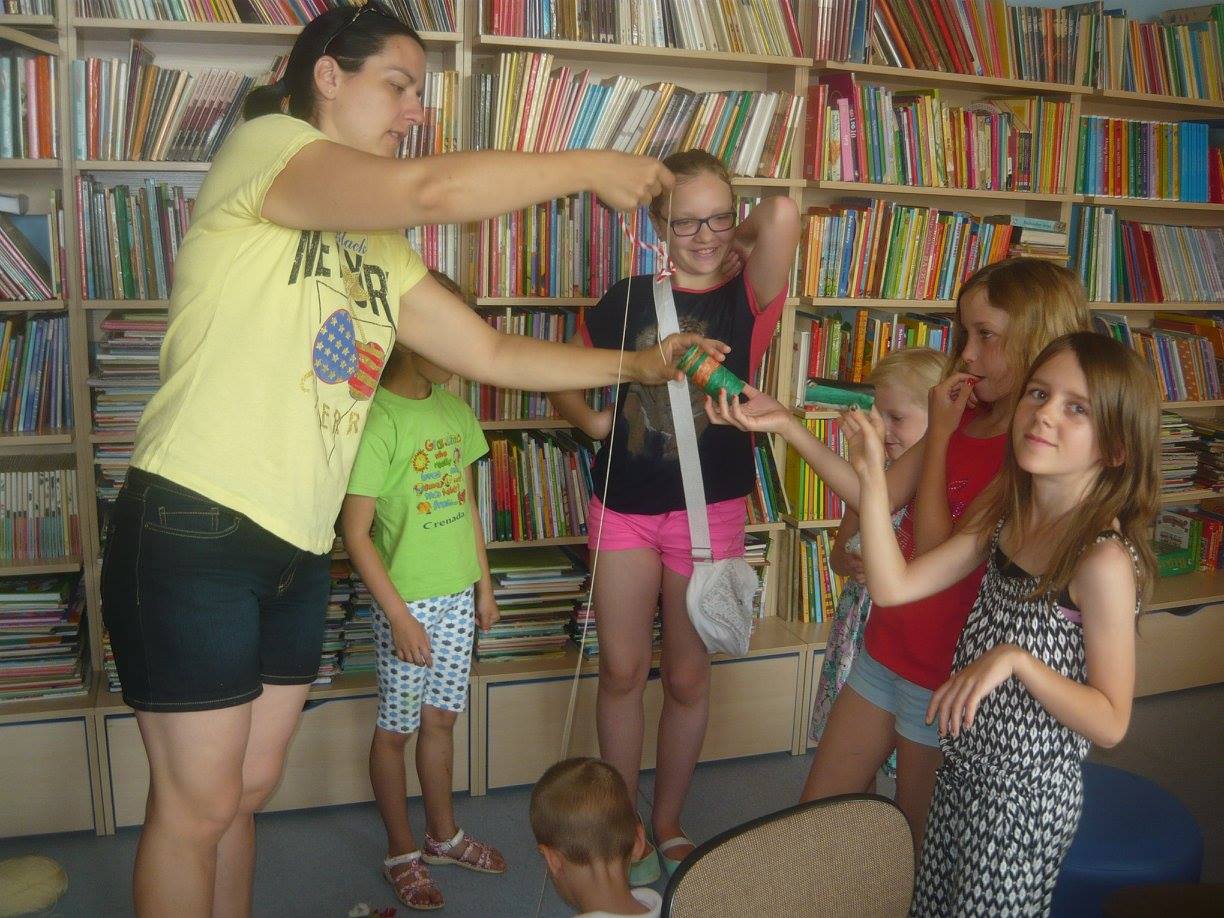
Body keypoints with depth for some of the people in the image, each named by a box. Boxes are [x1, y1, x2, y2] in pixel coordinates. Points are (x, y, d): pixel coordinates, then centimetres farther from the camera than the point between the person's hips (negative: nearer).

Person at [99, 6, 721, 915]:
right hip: (192, 533, -8)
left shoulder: (380, 250, 15)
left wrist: (634, 364, 6)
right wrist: (592, 167, -15)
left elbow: (492, 352, 13)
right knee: (198, 805, 5)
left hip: (296, 551, 8)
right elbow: (431, 190, -26)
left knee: (248, 789, 18)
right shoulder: (264, 144, -9)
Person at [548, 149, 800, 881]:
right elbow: (566, 379, 13)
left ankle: (668, 825, 32)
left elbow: (783, 213, -24)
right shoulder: (627, 300, 2)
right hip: (626, 508, 2)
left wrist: (738, 242, -5)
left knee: (687, 677, 11)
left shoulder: (747, 300, -5)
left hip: (710, 511, -1)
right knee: (622, 671, 7)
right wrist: (590, 417, -6)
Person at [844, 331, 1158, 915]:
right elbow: (895, 586, -8)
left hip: (1027, 796, -7)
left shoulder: (1103, 560, -24)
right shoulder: (1002, 513, -3)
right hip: (966, 764, 7)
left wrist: (1016, 658, -33)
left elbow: (1110, 723, -20)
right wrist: (871, 477, -15)